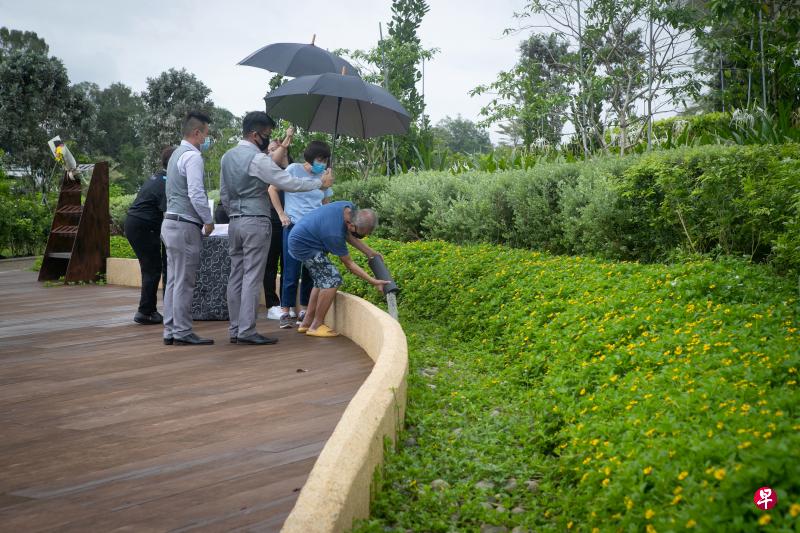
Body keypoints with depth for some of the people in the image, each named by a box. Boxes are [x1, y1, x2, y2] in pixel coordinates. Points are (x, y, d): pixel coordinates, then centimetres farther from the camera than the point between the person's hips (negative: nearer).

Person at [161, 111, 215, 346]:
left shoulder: (177, 154, 18)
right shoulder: (192, 156, -13)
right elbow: (196, 194, -19)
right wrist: (208, 221, -9)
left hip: (171, 223, 10)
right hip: (186, 226, -10)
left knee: (174, 280, 11)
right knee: (184, 282, -5)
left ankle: (170, 331, 15)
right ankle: (182, 332, 0)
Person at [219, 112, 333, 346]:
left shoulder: (227, 157, 12)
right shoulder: (258, 159, -13)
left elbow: (223, 194, 17)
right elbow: (289, 182, -14)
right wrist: (320, 183, -5)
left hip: (235, 222, 8)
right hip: (256, 222, -8)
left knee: (236, 276, 9)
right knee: (252, 277, -6)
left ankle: (235, 330, 12)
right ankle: (247, 331, -6)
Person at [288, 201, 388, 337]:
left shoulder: (349, 208, -11)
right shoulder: (334, 234, -34)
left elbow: (348, 235, 8)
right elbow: (349, 264, -21)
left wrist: (369, 252, 5)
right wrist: (374, 282, -18)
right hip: (302, 245, -10)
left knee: (322, 280, 13)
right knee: (332, 280, -15)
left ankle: (306, 323, 18)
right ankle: (316, 326, -7)